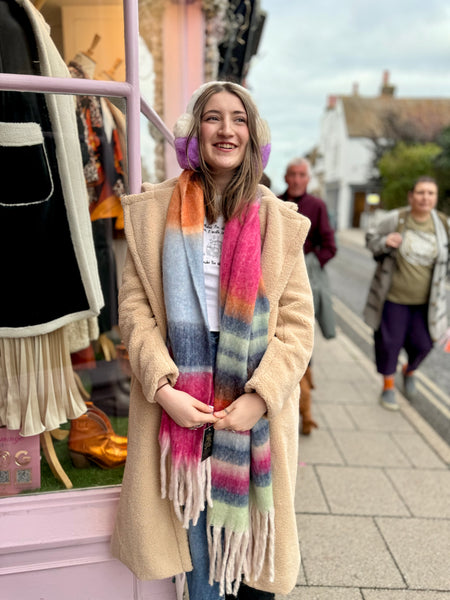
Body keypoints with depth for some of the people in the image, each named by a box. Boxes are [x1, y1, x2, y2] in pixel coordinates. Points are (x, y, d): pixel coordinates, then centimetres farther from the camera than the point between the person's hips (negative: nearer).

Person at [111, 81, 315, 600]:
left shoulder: (279, 221, 2)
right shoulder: (153, 211, 3)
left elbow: (297, 324, -1)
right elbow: (134, 309, 0)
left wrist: (259, 397, -12)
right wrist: (164, 388, -12)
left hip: (255, 409, 1)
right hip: (179, 403, 0)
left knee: (251, 535, 10)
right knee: (197, 527, 10)